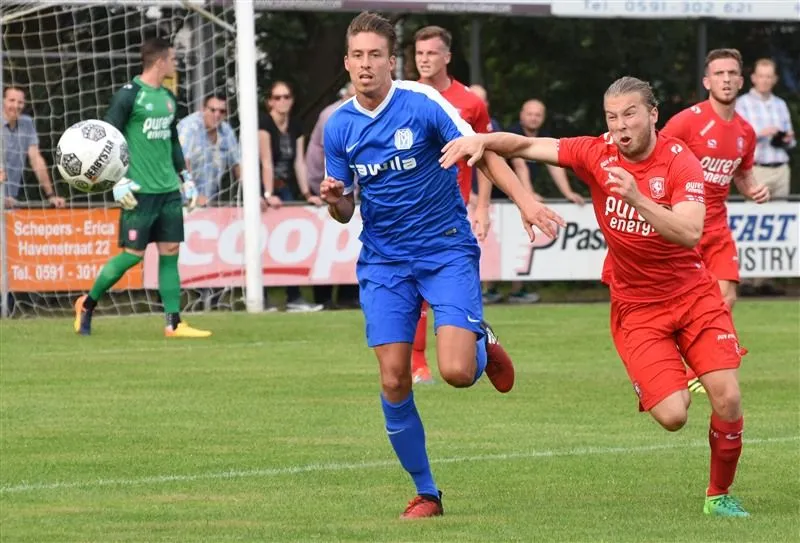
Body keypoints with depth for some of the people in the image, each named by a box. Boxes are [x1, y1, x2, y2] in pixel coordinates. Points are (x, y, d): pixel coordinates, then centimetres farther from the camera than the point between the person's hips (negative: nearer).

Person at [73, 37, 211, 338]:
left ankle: (174, 323, 3)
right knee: (132, 254, -6)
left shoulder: (168, 98, 14)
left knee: (170, 253, 3)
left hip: (169, 190, 7)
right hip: (140, 190, -7)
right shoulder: (129, 95, -9)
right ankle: (87, 304, 11)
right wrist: (119, 181, -16)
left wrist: (185, 177, 20)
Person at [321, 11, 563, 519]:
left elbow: (482, 151, -8)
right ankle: (426, 492, 11)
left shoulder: (422, 103, -11)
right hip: (384, 262, 3)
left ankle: (482, 345, 20)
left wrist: (525, 200, -21)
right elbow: (346, 211, 9)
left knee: (457, 371, -19)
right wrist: (334, 200, -15)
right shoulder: (339, 127, 2)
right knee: (394, 381, -5)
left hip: (447, 249, -3)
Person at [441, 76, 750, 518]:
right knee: (672, 416, -16)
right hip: (635, 307, 1)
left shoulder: (681, 162, -14)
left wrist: (637, 199, -39)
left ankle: (719, 494, 12)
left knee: (727, 399, -13)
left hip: (693, 295, -1)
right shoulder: (597, 154, -6)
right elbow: (528, 146, -1)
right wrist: (482, 141, -20)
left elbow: (691, 233, -28)